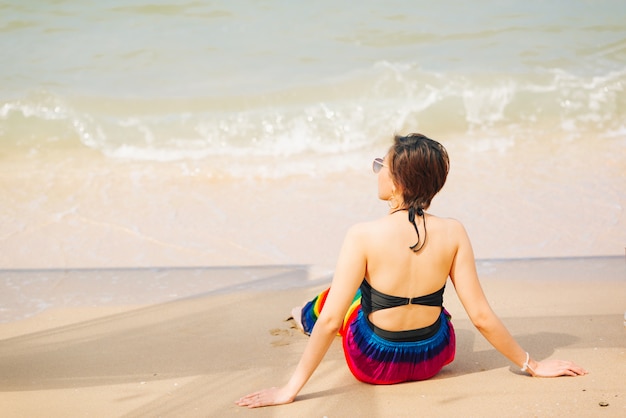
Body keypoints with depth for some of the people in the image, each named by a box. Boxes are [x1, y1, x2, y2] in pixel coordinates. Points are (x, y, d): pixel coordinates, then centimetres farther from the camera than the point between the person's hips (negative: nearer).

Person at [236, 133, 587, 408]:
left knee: (338, 296, 28)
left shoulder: (363, 236, -25)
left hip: (374, 365, -2)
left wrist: (291, 389, -18)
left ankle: (306, 316, 63)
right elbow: (481, 317, -15)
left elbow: (331, 322, -24)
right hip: (433, 360, 2)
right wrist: (533, 365, -2)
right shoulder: (453, 233, -17)